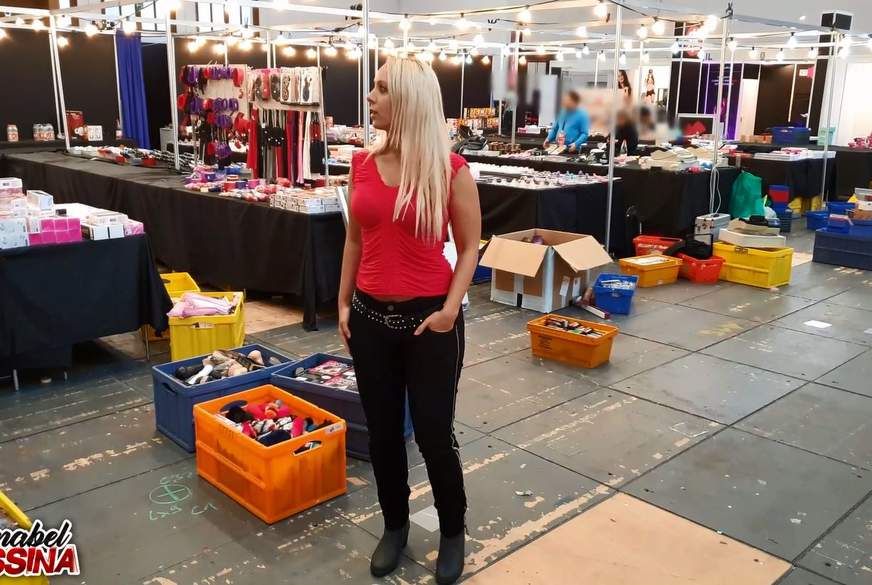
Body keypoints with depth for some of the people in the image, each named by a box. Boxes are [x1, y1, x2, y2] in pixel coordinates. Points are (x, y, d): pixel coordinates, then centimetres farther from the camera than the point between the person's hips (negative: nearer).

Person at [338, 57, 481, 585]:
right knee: (382, 431, 14)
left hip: (428, 319, -4)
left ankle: (454, 532, 32)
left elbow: (470, 247, -5)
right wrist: (344, 302, 7)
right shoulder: (362, 165, 3)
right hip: (371, 317, 5)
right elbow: (355, 239, 11)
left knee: (434, 433, 7)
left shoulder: (451, 170, -11)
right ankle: (396, 525, 37)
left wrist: (451, 308, -15)